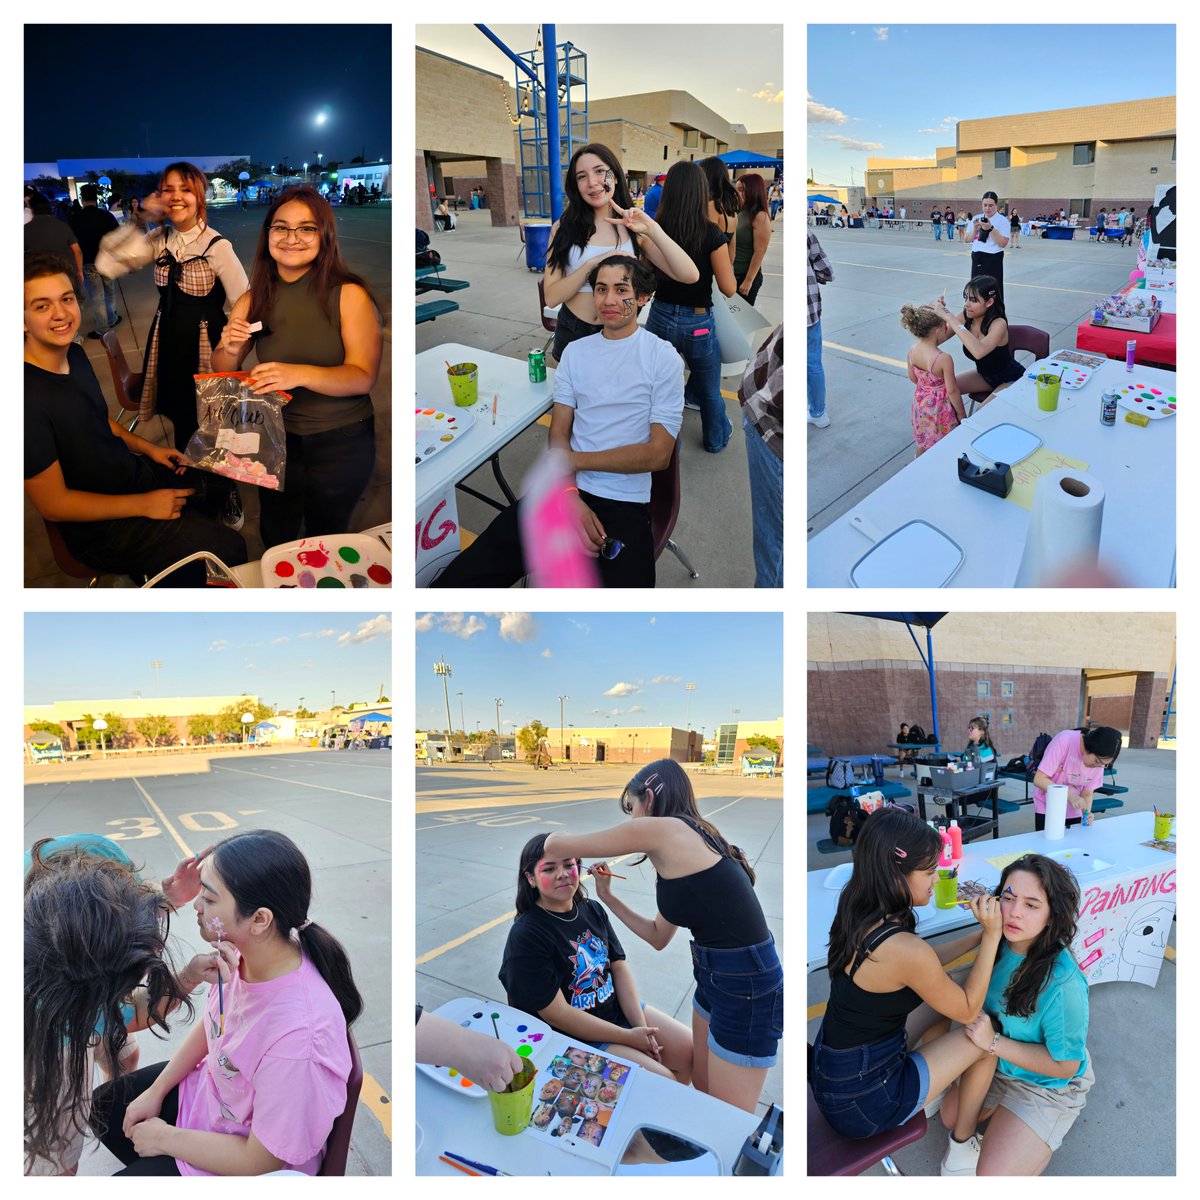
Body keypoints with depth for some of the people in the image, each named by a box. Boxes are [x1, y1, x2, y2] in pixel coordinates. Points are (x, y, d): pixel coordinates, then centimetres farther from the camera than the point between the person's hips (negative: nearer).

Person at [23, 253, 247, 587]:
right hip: (98, 525, -9)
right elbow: (52, 503, -25)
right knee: (228, 549, -12)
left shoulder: (73, 353, -2)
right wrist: (144, 505, -21)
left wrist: (147, 447, 3)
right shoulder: (28, 396, -31)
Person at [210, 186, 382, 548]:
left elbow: (363, 377, -19)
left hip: (341, 442, -3)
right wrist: (230, 350, -17)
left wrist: (300, 375, -34)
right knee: (275, 543, 16)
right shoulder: (254, 301, -1)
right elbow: (221, 373, 6)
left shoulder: (349, 294, -13)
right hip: (276, 438, 4)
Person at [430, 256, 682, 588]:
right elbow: (558, 433, 6)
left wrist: (575, 460, -7)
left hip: (624, 507, -3)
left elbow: (658, 454, -6)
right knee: (456, 581, -11)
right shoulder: (575, 352, 13)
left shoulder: (664, 357, 0)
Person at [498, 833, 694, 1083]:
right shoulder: (525, 937, -21)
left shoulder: (592, 910, 1)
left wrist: (640, 1026, -12)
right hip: (575, 1037, -7)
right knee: (662, 1082, -15)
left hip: (620, 1008, 7)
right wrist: (628, 1037, -19)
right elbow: (556, 1014, -21)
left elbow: (619, 967, 3)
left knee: (691, 1051, 2)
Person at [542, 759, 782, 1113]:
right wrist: (607, 897, 19)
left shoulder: (664, 828, -15)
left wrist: (557, 837, 12)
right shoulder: (681, 845, 12)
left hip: (747, 989, -10)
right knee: (702, 1087, 25)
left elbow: (556, 847, -10)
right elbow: (658, 936, 22)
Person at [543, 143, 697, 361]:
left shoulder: (634, 229, -2)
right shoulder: (563, 228, -3)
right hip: (572, 334, 0)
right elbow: (552, 297, -11)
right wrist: (593, 265, -23)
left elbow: (690, 276, -13)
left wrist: (652, 229, -22)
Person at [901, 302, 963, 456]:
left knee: (922, 443, 26)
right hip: (940, 407, -6)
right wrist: (961, 415, -8)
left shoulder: (912, 351, -12)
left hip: (920, 402, 6)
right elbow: (952, 391, -21)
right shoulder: (944, 359, -30)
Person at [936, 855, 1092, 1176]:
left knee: (994, 1176, -8)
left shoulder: (1063, 983, -38)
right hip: (998, 1065, 6)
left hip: (1048, 1085, -6)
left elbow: (1065, 1065, -26)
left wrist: (995, 1043, -29)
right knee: (950, 1117, 13)